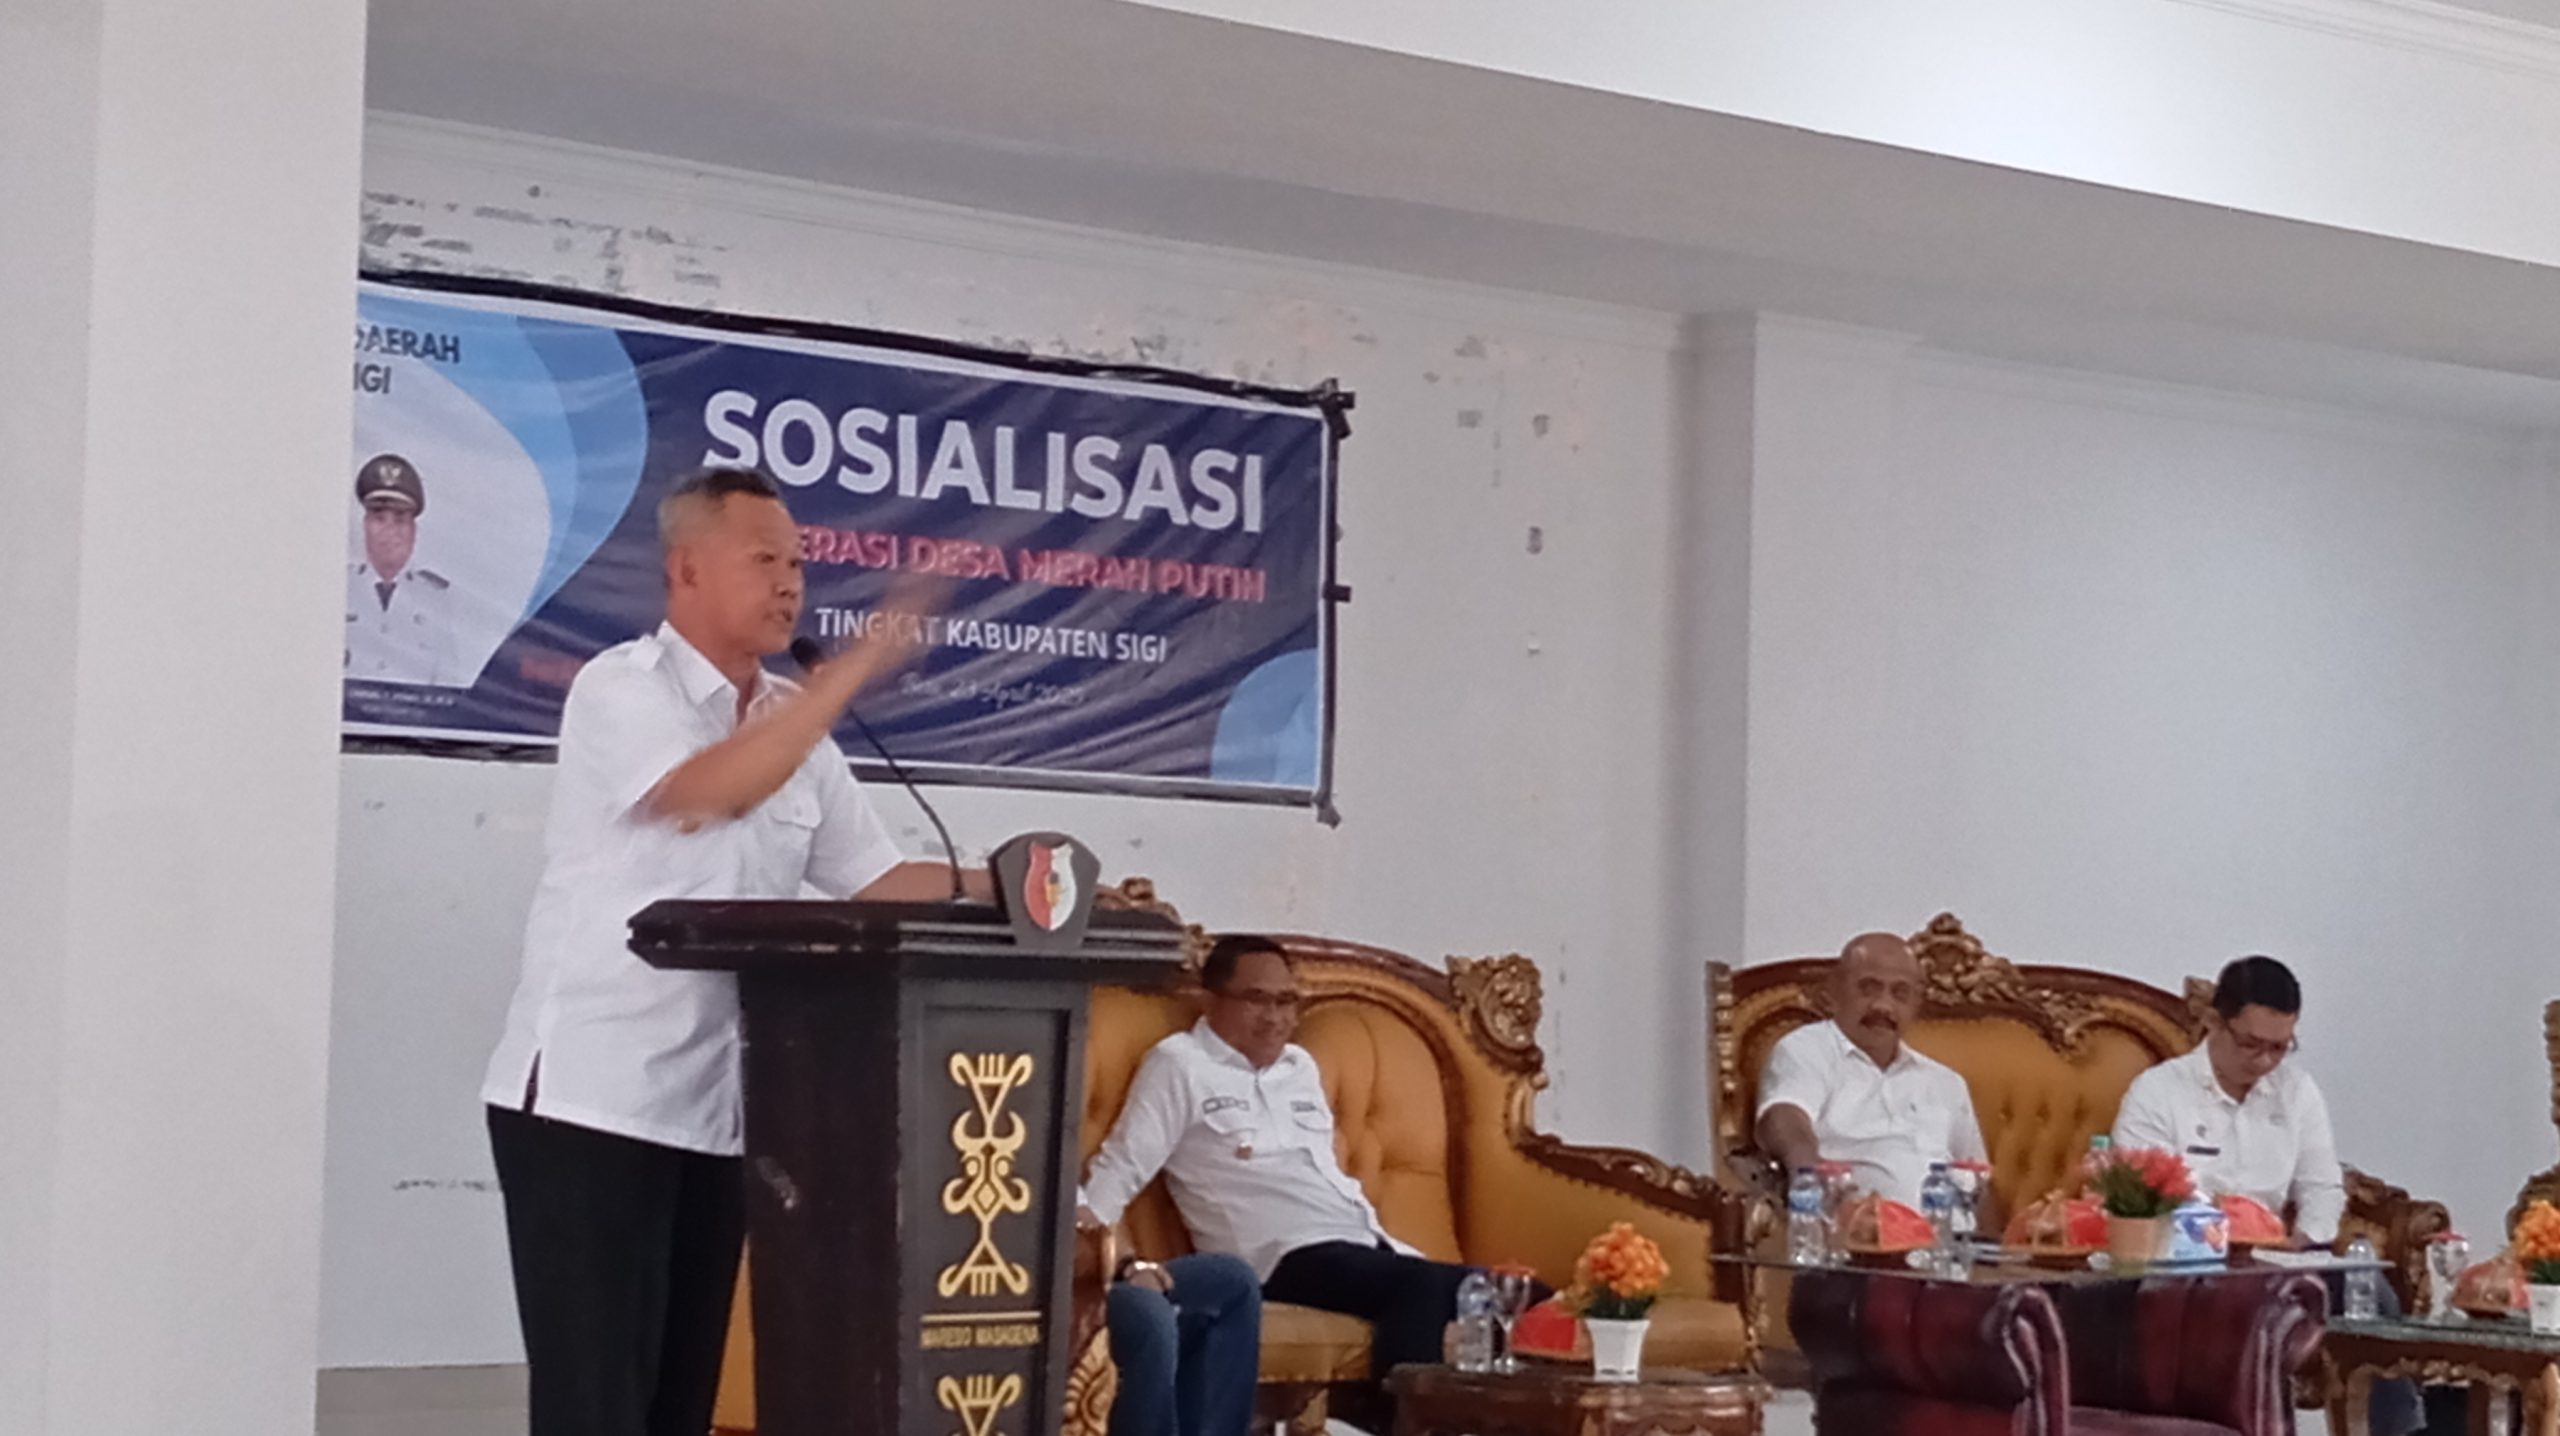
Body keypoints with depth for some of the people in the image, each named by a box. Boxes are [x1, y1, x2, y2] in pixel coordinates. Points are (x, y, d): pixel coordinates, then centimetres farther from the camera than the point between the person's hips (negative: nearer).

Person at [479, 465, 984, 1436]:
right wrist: (859, 664, -25)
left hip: (715, 1113, 7)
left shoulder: (792, 727, 13)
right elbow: (706, 794, -27)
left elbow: (875, 880, 11)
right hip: (588, 1100, -7)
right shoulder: (621, 688, -8)